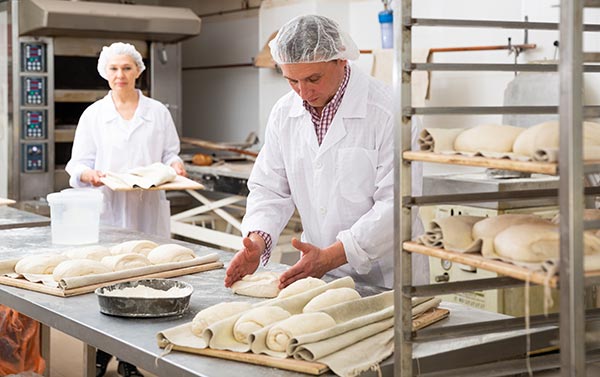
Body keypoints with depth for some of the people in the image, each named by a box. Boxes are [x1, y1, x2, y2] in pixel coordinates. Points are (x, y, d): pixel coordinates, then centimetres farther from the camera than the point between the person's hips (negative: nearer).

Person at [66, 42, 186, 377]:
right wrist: (90, 175, -16)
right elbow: (78, 164, 5)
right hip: (108, 210, 0)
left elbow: (170, 154, 14)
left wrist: (174, 165, -8)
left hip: (148, 211, 1)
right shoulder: (93, 115, 7)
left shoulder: (157, 112, 10)